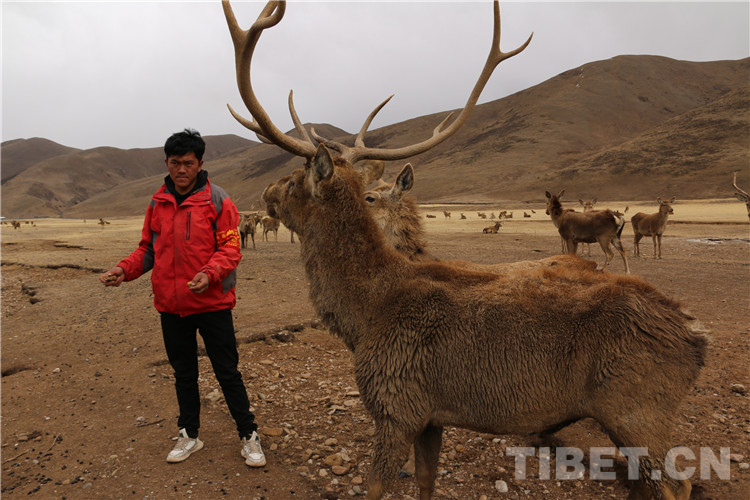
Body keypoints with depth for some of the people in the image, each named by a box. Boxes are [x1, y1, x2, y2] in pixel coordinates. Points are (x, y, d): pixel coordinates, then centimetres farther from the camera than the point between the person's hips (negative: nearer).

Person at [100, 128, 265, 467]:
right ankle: (189, 435, 35)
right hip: (171, 305, 5)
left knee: (227, 372, 4)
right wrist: (124, 269, -5)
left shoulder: (217, 200, -7)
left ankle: (248, 436, 20)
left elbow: (230, 249, -11)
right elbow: (148, 248, 13)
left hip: (212, 303, -4)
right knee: (183, 373, 17)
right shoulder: (157, 203, 6)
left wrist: (210, 274, -29)